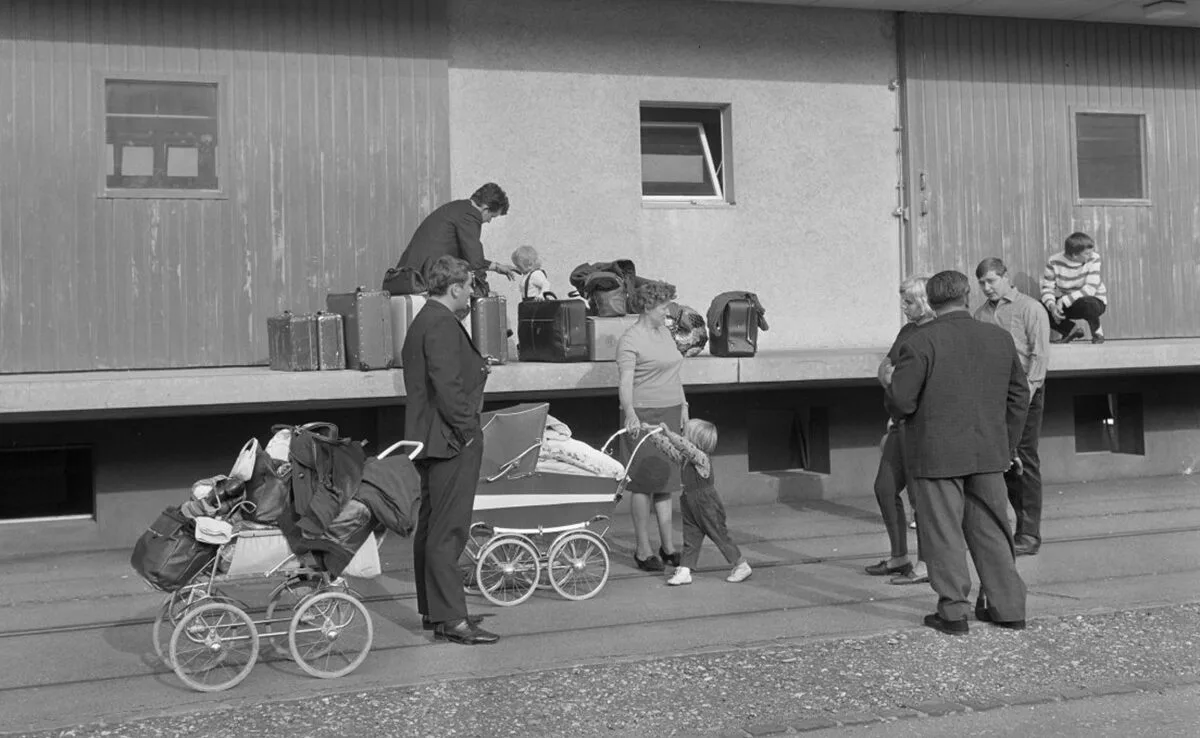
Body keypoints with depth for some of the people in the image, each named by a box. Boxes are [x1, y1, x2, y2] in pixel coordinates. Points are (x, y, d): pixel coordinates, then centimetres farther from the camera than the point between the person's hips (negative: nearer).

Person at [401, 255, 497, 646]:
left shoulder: (422, 322, 17)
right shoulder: (443, 325, -16)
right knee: (448, 530, -9)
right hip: (451, 440, -11)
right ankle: (450, 618, -7)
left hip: (427, 437, 11)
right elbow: (447, 384, -23)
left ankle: (432, 609, 25)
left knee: (431, 525, 15)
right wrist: (466, 427, -17)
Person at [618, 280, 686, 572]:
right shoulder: (630, 340, -11)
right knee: (644, 484, -4)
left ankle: (667, 547, 18)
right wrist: (630, 414, -33)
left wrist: (683, 406, 18)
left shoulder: (664, 331, 14)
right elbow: (625, 383, -20)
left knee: (666, 481, 11)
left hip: (670, 414, 8)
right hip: (644, 416, -8)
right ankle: (643, 550, 5)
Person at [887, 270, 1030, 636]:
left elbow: (901, 399, -17)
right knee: (991, 529, 14)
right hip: (988, 452, 5)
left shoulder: (920, 342, -12)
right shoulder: (1000, 338, 5)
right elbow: (1019, 395, 11)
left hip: (936, 452, -5)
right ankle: (1008, 606, 20)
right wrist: (1007, 446, 19)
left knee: (943, 532, 4)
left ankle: (953, 611, 7)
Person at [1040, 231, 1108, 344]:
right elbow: (1047, 288, -14)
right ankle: (1071, 329, 5)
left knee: (1087, 304, -39)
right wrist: (1052, 306, -36)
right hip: (1065, 304, 3)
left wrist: (1064, 300, -36)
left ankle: (1097, 332, -3)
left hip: (1094, 300, -2)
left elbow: (1090, 289, -27)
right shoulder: (1054, 262, -16)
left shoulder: (1093, 259, -19)